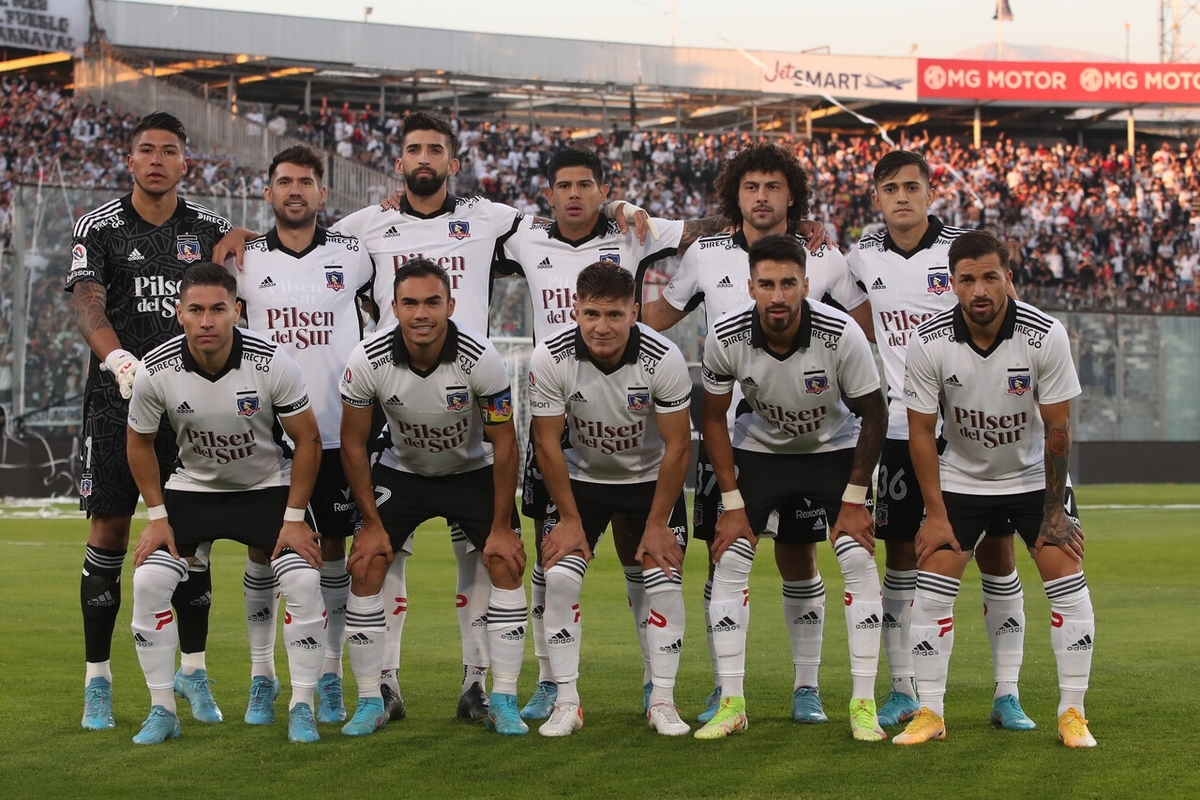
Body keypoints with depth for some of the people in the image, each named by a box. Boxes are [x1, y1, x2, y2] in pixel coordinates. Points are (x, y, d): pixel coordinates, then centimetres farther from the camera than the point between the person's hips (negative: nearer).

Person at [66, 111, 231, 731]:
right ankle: (97, 680, 6)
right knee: (109, 532, -2)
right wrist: (118, 358, -33)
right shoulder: (99, 227, 0)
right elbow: (86, 303, -15)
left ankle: (192, 668, 15)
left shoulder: (209, 230, 8)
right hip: (117, 398, -2)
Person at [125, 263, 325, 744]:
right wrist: (157, 516, -4)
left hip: (268, 487, -1)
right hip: (192, 487, 1)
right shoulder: (156, 371, -19)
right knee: (149, 581, -16)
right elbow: (140, 442, 0)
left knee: (304, 581, -20)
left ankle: (302, 708, -4)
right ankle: (162, 711, -2)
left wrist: (294, 518, -11)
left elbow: (307, 439, -11)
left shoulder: (271, 364, -24)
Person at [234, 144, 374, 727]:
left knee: (332, 548, 5)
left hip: (335, 431, 0)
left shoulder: (351, 256, 2)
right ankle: (262, 679, 12)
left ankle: (330, 679, 12)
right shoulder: (244, 261, 3)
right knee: (262, 548, 3)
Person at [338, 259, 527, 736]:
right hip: (401, 471, 1)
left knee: (507, 564, -15)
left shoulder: (480, 359, -28)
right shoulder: (368, 360, -25)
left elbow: (503, 443, -17)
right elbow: (353, 444, -11)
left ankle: (503, 701, -6)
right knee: (365, 568, -12)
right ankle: (370, 702, 0)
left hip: (473, 470, -1)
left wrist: (501, 527, -15)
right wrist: (371, 524, -11)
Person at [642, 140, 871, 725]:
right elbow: (658, 318, 19)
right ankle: (724, 686, 12)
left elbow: (870, 326, 13)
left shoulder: (824, 259, 0)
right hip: (726, 428, 1)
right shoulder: (705, 256, 4)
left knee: (798, 558, 3)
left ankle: (806, 687, 13)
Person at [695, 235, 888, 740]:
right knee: (728, 561, -10)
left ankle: (864, 704, -5)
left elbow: (874, 415, -14)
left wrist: (854, 499, -13)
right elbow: (714, 417, -8)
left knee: (859, 558, -14)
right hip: (759, 447, 1)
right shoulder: (725, 338, -25)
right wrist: (732, 503, -10)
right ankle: (731, 703, -1)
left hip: (833, 448, -1)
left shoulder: (841, 335, -29)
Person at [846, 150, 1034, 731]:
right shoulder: (864, 258, 5)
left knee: (996, 553, -1)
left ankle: (1007, 693, 6)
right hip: (902, 429, 3)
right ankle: (904, 690, 15)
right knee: (902, 557, 5)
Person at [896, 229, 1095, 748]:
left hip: (1034, 477, 0)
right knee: (931, 588, -8)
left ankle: (1072, 713, 1)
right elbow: (921, 430, -10)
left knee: (1068, 582, -10)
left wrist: (1054, 510, -11)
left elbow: (1057, 428, -13)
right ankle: (929, 714, 3)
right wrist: (936, 513, -11)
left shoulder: (1046, 335, -22)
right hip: (960, 478, 1)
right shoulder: (930, 343, -20)